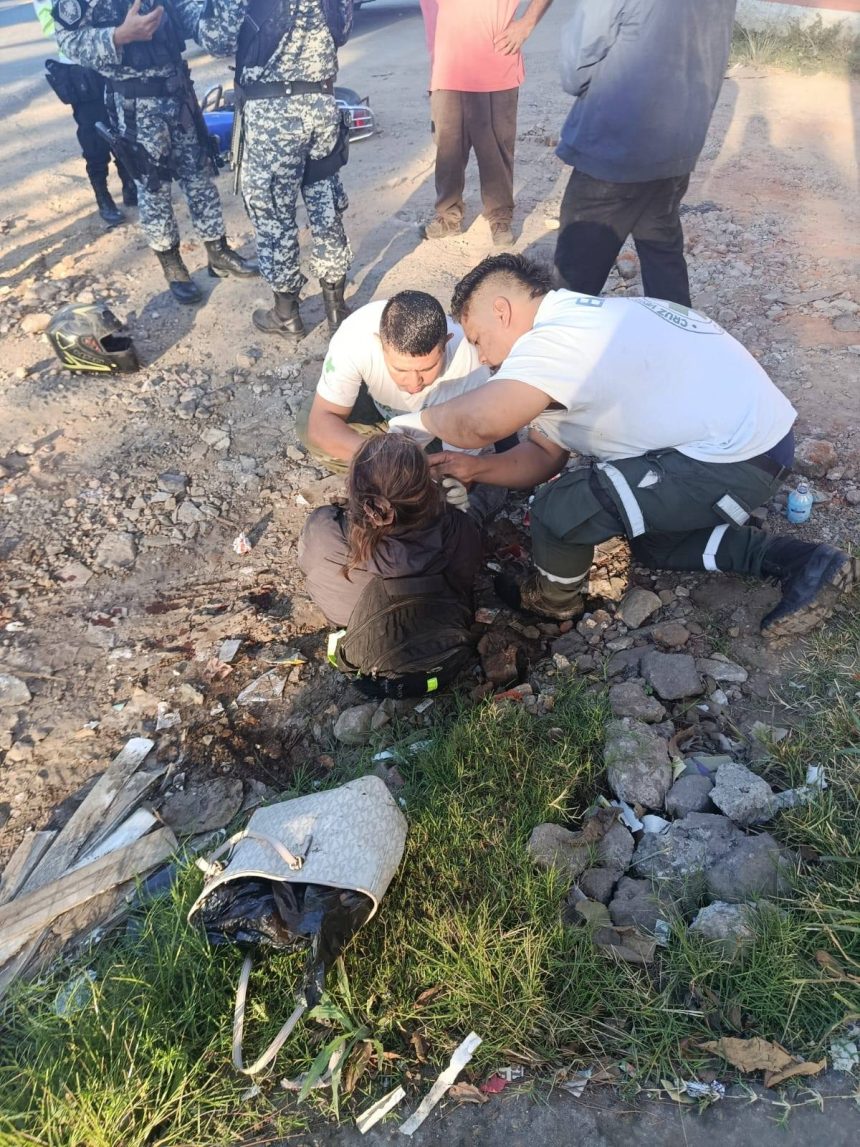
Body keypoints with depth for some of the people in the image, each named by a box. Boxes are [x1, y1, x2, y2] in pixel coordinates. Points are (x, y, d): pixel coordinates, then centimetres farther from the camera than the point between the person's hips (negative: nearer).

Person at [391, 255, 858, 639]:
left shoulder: (553, 340, -22)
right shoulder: (574, 322, 12)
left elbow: (477, 422, -37)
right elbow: (544, 454, 12)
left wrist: (421, 418, -15)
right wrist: (474, 468, -3)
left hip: (737, 457, -11)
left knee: (559, 509, -14)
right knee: (656, 543, 26)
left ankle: (552, 601, 17)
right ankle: (805, 563, 23)